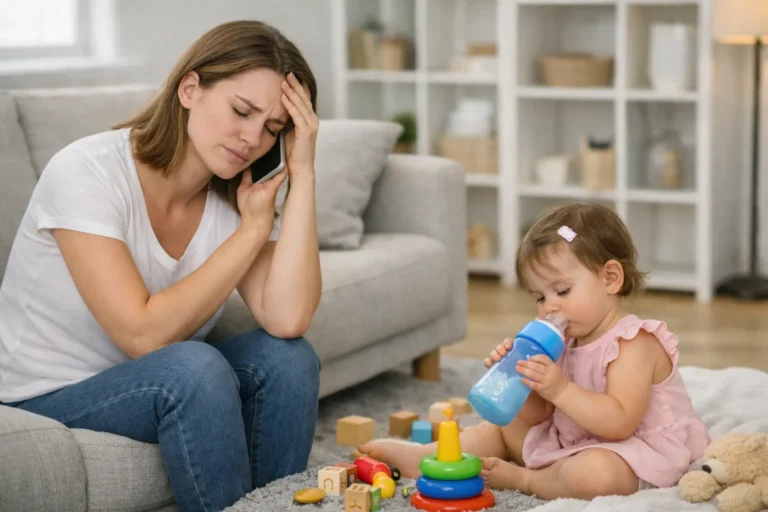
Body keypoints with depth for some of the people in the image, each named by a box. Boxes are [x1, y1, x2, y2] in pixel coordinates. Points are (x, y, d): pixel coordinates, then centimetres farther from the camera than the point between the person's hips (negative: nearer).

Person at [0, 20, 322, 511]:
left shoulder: (236, 198, -5)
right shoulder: (86, 171, -21)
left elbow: (288, 319, -23)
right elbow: (145, 334, -28)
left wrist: (303, 174, -23)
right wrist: (253, 229, -21)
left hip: (160, 387, 6)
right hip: (43, 406, -5)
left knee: (286, 356, -18)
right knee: (196, 366, -31)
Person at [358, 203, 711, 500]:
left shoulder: (634, 344, -20)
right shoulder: (563, 342, 7)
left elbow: (620, 422, -31)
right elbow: (535, 416, 5)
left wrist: (560, 390, -36)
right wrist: (517, 376, -13)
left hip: (636, 452, -9)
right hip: (569, 441, 9)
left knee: (593, 474, -39)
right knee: (505, 427, 15)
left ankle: (523, 479, -13)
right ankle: (421, 458, 2)